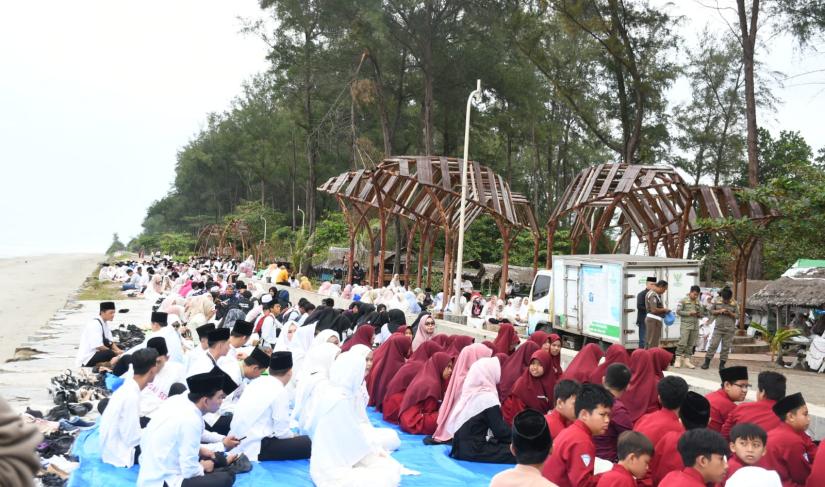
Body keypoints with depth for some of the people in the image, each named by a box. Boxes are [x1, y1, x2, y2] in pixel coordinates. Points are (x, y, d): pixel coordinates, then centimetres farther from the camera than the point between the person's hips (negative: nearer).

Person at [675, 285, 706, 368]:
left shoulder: (699, 302, 12)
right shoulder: (684, 300, -1)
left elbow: (702, 314, 19)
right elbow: (678, 311, -6)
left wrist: (699, 315, -4)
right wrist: (689, 313, -14)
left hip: (695, 325, 5)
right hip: (685, 325, -5)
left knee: (691, 344, 4)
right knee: (683, 343, -11)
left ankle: (687, 360, 9)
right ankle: (678, 360, -4)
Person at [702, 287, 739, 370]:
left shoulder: (734, 303, 0)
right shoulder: (717, 300, 1)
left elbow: (737, 315, 3)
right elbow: (711, 311, 6)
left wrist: (730, 313, -16)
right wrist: (719, 311, -12)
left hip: (729, 329, 0)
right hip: (718, 328, 0)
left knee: (726, 347, 3)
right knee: (713, 345, -4)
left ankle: (722, 364, 12)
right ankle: (707, 362, 2)